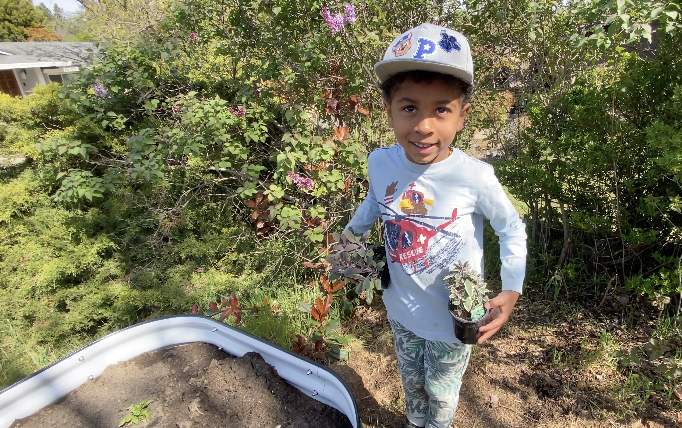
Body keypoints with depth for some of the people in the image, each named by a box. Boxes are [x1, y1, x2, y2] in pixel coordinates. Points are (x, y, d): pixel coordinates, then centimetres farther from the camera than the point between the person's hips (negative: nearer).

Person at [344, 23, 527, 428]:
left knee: (440, 395, 24)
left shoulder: (475, 177, -27)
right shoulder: (380, 163, -18)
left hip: (452, 319, -3)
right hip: (402, 309, 3)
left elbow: (512, 229, -10)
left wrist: (512, 290, -18)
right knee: (412, 384, 29)